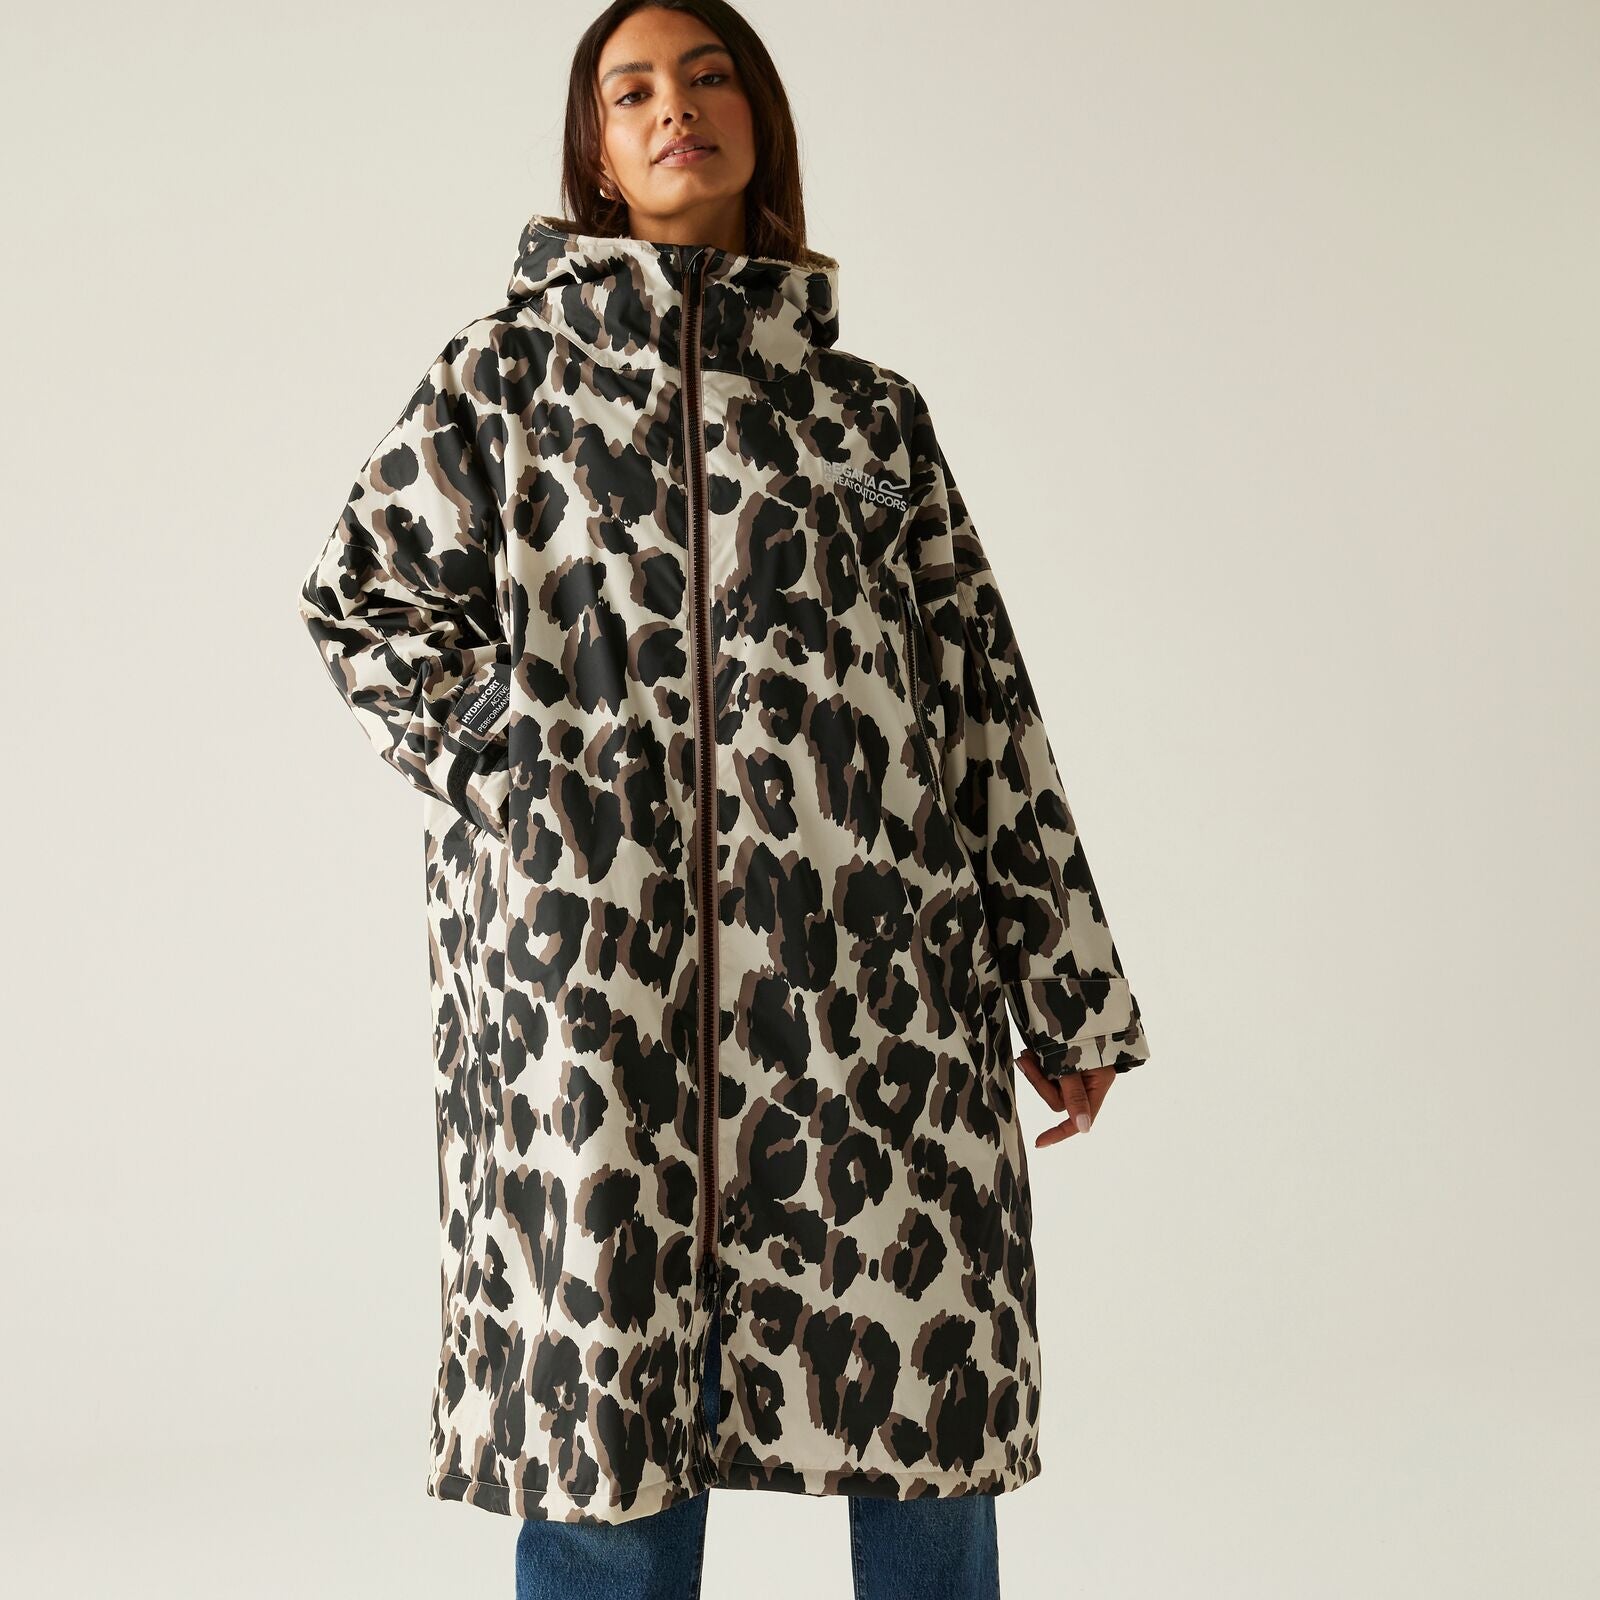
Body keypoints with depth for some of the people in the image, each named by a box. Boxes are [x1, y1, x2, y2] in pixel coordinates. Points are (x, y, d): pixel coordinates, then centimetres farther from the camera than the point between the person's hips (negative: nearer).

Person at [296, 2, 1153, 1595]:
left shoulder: (871, 412, 15)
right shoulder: (507, 374, 12)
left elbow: (985, 693, 13)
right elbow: (362, 597, 11)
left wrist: (1066, 989, 11)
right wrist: (517, 774, -2)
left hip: (871, 973, 2)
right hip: (589, 967, -1)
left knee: (929, 1398, 2)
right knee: (606, 1401, 3)